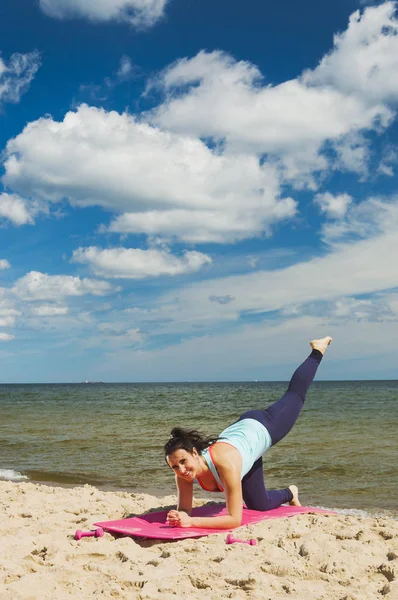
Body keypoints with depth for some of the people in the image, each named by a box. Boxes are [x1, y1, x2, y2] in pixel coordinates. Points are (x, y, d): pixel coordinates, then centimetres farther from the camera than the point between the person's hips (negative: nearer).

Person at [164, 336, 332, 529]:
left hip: (259, 428, -6)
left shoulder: (225, 462, -49)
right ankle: (289, 493, 55)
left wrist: (191, 521, -55)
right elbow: (184, 510, -17)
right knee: (259, 505, 22)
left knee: (294, 394, 24)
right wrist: (178, 518, -42)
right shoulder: (183, 471, -32)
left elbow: (235, 520, -45)